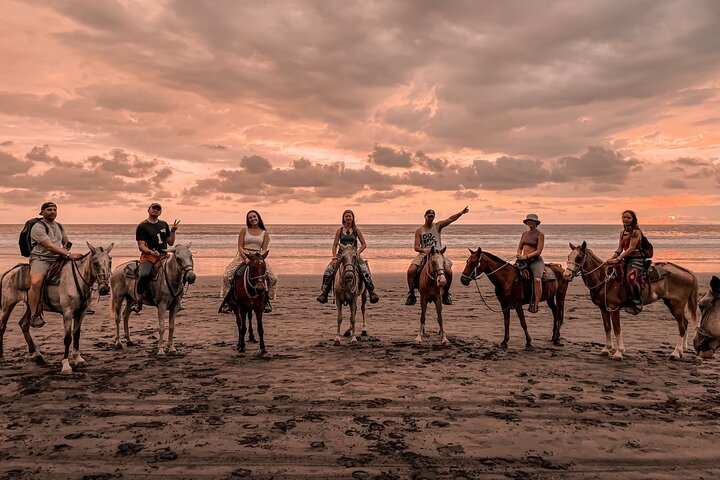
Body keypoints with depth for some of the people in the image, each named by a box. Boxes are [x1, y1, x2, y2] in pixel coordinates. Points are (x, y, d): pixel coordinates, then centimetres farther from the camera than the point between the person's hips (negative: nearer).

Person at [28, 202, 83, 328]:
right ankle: (34, 316, -23)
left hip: (58, 259, 7)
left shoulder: (59, 226, 17)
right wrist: (69, 255, -29)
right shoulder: (38, 227, -9)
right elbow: (49, 246, -20)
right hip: (40, 259, -7)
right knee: (36, 282, -33)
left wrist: (66, 248, 5)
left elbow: (67, 242, 30)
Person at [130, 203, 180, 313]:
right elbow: (141, 246, -4)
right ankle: (138, 300, -16)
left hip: (164, 256, 5)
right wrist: (151, 252, -22)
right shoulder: (142, 226, 3)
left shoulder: (164, 224, 19)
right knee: (144, 275, -32)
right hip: (148, 256, -5)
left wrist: (173, 231, 4)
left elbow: (171, 243, 19)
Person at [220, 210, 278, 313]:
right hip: (243, 255, -1)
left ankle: (266, 299, 3)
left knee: (273, 278, -15)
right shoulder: (244, 230, 6)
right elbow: (240, 246, 1)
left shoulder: (265, 233, 8)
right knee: (227, 275, -21)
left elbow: (264, 249, 3)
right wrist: (246, 257, -16)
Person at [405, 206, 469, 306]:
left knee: (449, 272, -21)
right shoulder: (419, 230, 4)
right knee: (411, 271, -21)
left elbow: (450, 219, -8)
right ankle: (411, 294, -4)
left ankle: (445, 294, 4)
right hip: (424, 254, 0)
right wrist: (424, 249, -24)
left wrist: (461, 213, -22)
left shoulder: (438, 226, 5)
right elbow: (416, 247, -3)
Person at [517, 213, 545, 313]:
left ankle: (536, 304, -29)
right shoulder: (524, 234, 15)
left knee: (537, 279, -31)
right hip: (524, 260, 7)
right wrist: (519, 254, -5)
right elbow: (519, 248, 18)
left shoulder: (540, 234, -3)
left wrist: (526, 256, -21)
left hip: (535, 260, -7)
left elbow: (539, 251, -11)